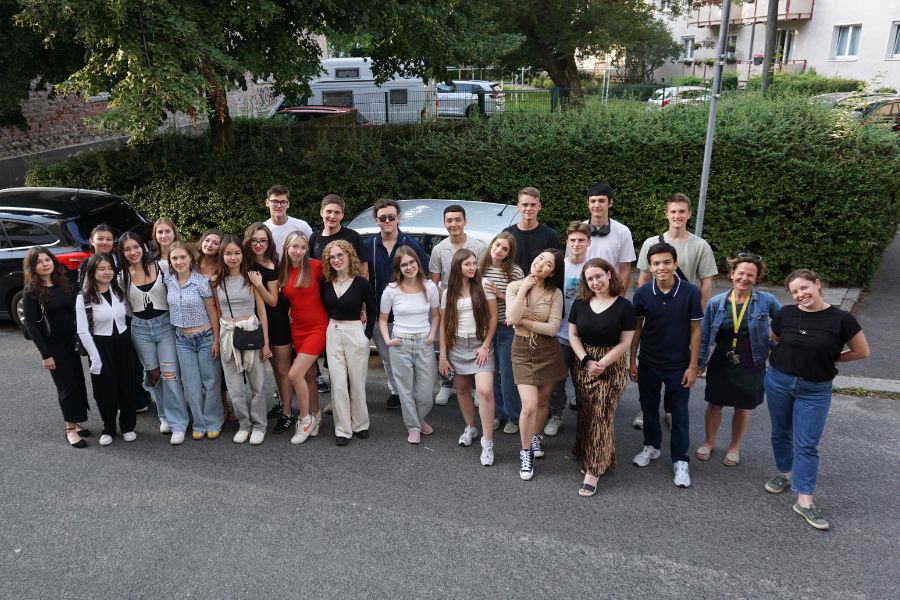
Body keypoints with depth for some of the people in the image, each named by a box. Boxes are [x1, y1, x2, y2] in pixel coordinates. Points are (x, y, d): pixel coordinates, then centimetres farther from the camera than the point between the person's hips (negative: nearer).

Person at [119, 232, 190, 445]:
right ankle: (165, 417, 27)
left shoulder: (162, 266, -5)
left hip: (165, 324, -3)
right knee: (152, 374, 10)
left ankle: (178, 424, 1)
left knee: (170, 374, -7)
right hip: (140, 328, 3)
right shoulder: (122, 276, 3)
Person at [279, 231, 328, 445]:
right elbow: (282, 300, 15)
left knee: (294, 374, -12)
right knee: (309, 375, 13)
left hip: (318, 327, -5)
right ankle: (316, 415, 29)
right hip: (297, 328, 5)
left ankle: (305, 419, 6)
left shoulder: (315, 266, -10)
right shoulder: (282, 272, 4)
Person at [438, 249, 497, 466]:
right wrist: (443, 355, 3)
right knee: (462, 389, 13)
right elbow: (444, 324, 7)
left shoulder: (484, 286, -2)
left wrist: (485, 346, -8)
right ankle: (470, 428, 36)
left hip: (480, 344, -3)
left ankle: (487, 442, -9)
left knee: (485, 391, -16)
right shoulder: (449, 292, 6)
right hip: (457, 345, 3)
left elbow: (493, 317, -1)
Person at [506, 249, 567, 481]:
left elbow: (553, 328, -13)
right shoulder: (515, 286, -4)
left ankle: (536, 437, 43)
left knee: (542, 402, 14)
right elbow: (511, 319, -18)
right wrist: (523, 290, -19)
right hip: (522, 350, -1)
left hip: (547, 351, 1)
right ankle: (526, 452, 10)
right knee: (529, 405, -10)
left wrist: (524, 321, -14)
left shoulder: (555, 293, -6)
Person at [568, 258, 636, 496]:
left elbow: (625, 342, -7)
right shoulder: (580, 303, 2)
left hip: (611, 367, -3)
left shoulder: (624, 306, -7)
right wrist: (587, 361, -9)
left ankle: (593, 471, 1)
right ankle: (586, 458, 25)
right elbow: (573, 335, 4)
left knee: (601, 417, -4)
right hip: (583, 365, 3)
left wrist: (602, 364, -14)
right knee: (586, 416, 8)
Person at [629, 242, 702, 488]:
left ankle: (680, 460, 22)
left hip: (679, 365, -2)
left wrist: (692, 366, -7)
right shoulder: (642, 293, -9)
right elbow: (637, 328, 2)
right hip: (648, 363, 2)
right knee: (649, 408, 17)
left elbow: (695, 331, -7)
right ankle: (651, 446, 39)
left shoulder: (690, 292, -14)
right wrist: (632, 361, 3)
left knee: (679, 413, 8)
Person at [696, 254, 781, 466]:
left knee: (742, 408, 16)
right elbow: (704, 336, -1)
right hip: (720, 365, 1)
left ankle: (734, 446, 38)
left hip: (751, 368, 0)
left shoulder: (766, 301, -12)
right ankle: (709, 442, 38)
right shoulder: (716, 303, -9)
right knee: (714, 404, 14)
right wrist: (699, 363, -1)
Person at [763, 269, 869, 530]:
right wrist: (794, 356, 2)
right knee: (781, 433, 17)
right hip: (778, 381, 3)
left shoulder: (841, 319, -14)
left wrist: (829, 358, 0)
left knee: (807, 445, 0)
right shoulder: (785, 314, -6)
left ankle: (804, 501, 6)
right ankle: (786, 473, 39)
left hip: (815, 390, -3)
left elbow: (862, 352, -2)